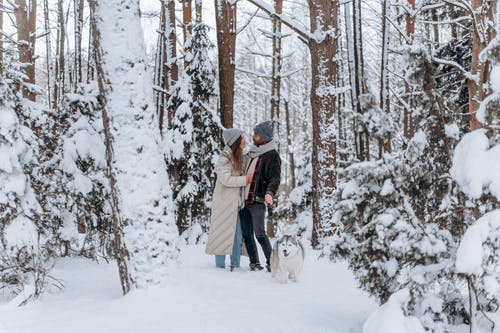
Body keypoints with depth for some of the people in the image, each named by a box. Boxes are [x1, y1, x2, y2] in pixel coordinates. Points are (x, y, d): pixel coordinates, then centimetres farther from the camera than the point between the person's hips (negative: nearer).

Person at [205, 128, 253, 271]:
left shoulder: (237, 157, 14)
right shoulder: (224, 158, -13)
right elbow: (225, 179, -21)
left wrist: (247, 177, 4)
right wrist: (245, 180, -16)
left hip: (235, 201, 8)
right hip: (224, 202, -8)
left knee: (237, 233, 7)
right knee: (224, 232, -3)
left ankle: (235, 264, 14)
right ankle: (220, 265, 4)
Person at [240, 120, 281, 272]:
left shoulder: (272, 155, -6)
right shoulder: (252, 153, 17)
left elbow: (275, 178, -14)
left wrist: (270, 193, -30)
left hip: (257, 201, -7)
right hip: (244, 199, 8)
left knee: (260, 234, -10)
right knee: (247, 234, 6)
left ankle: (271, 262, 1)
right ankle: (254, 262, 14)